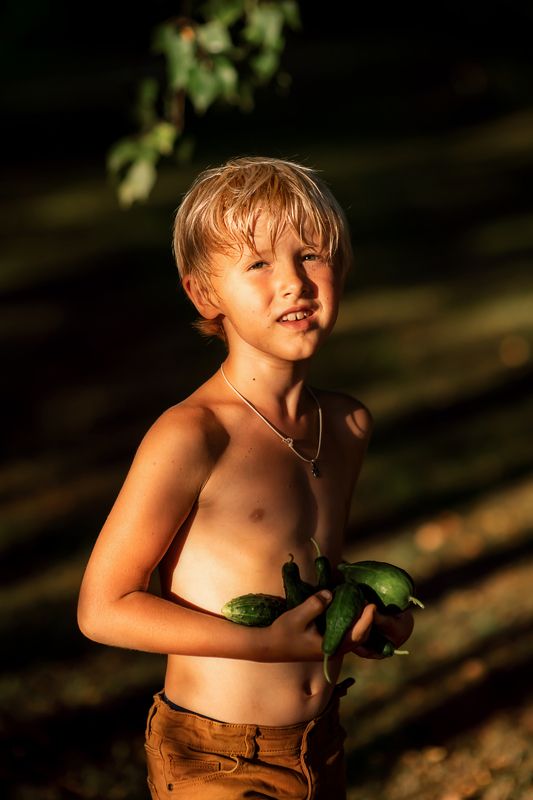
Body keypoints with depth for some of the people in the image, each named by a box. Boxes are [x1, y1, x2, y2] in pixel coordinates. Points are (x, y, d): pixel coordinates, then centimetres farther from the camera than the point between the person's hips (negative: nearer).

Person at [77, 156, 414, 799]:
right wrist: (268, 642, -24)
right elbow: (103, 607, -19)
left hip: (322, 748, 6)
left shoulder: (347, 425, 1)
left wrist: (371, 612, -2)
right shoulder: (189, 438, -20)